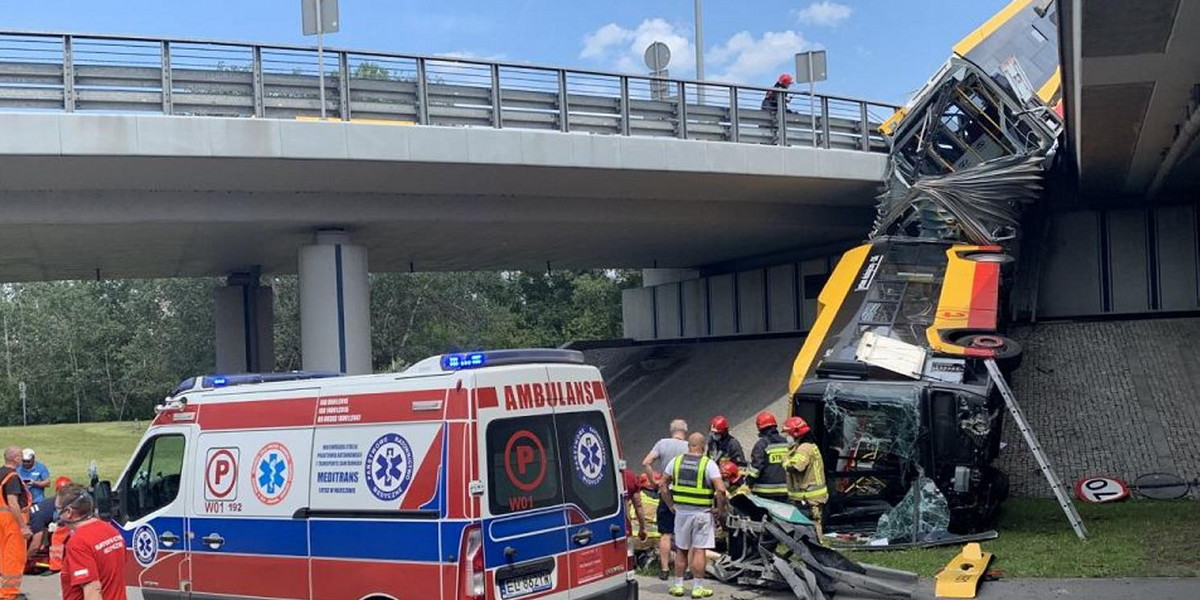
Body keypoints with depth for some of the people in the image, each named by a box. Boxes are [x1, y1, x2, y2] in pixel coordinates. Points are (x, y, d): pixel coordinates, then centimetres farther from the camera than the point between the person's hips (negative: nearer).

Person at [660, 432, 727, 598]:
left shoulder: (676, 461, 3)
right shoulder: (708, 464, -9)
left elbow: (663, 484, 5)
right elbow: (720, 489, -17)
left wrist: (671, 505, 12)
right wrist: (720, 509, -4)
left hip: (681, 512, 3)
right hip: (702, 513, -3)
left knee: (681, 550, 14)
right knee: (699, 550, 2)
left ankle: (678, 585, 18)